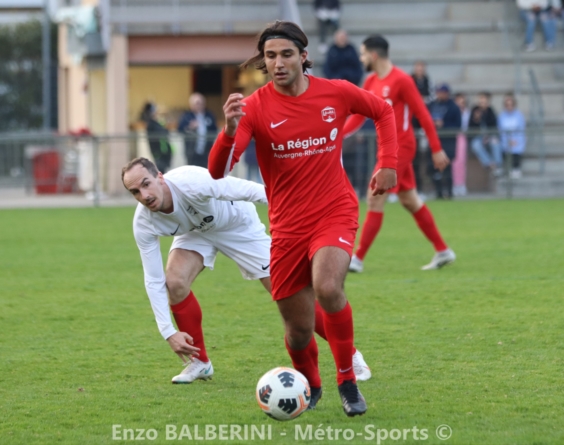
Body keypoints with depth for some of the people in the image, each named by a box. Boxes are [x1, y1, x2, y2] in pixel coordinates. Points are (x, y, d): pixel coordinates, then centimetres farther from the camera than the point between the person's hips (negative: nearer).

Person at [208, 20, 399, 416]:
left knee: (328, 288, -30)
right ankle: (310, 387, 37)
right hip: (287, 227, 1)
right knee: (299, 329, 4)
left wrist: (388, 164, 7)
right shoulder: (254, 108, -10)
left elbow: (383, 111, 17)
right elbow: (218, 172, -21)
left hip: (335, 214, -1)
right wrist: (230, 130, -39)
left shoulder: (336, 93, -4)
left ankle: (348, 380, -10)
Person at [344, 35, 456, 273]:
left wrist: (437, 149, -13)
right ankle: (443, 251, 21)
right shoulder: (371, 82, 9)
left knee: (375, 200, -10)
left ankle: (358, 258, -8)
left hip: (400, 146, -9)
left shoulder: (401, 80, -15)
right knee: (410, 201, 13)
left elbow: (423, 115, -13)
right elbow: (358, 115, 12)